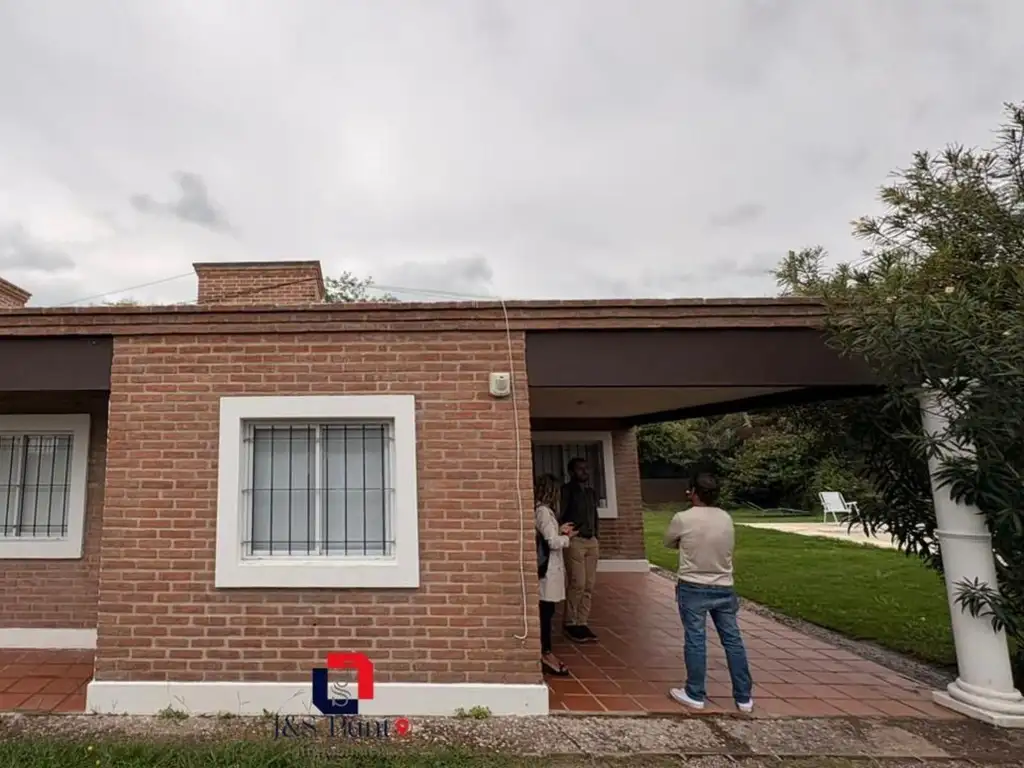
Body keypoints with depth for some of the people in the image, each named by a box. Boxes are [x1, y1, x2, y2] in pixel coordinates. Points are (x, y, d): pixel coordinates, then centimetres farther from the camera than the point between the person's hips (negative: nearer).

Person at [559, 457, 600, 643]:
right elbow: (560, 515, -12)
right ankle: (570, 624, 6)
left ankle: (582, 623, 14)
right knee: (577, 584, -8)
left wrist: (596, 540, 17)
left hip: (591, 541, 7)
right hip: (575, 540, -7)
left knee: (589, 585, 5)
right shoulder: (567, 490, -5)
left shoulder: (592, 492, 16)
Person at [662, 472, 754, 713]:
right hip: (724, 588, 4)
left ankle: (695, 695, 15)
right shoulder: (727, 518, -1)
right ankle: (744, 697, 20)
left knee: (695, 641, 5)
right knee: (733, 640, 11)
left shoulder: (682, 519, -14)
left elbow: (669, 543, 3)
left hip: (693, 588, -4)